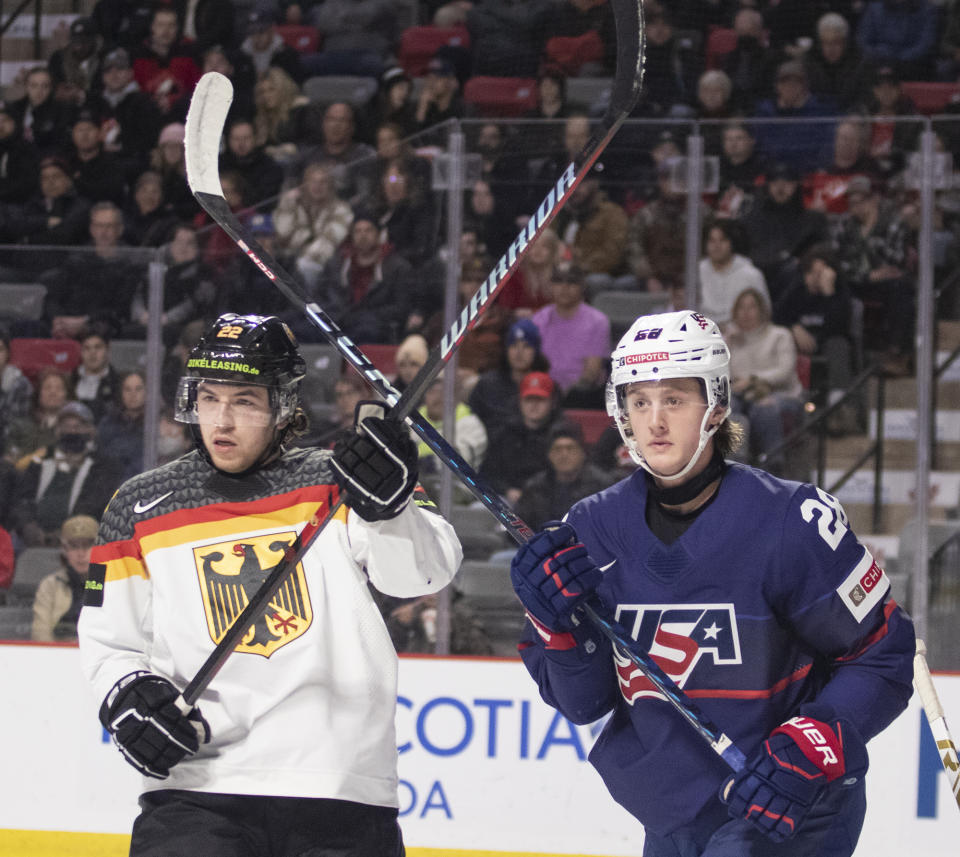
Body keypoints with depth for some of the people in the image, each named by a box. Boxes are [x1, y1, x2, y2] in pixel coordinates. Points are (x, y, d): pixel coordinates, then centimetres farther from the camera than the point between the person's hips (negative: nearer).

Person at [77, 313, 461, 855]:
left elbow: (428, 572, -10)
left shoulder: (333, 487, 3)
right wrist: (128, 695, -4)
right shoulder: (143, 507, 9)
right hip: (197, 786, 0)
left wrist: (389, 507, -28)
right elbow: (109, 640, 16)